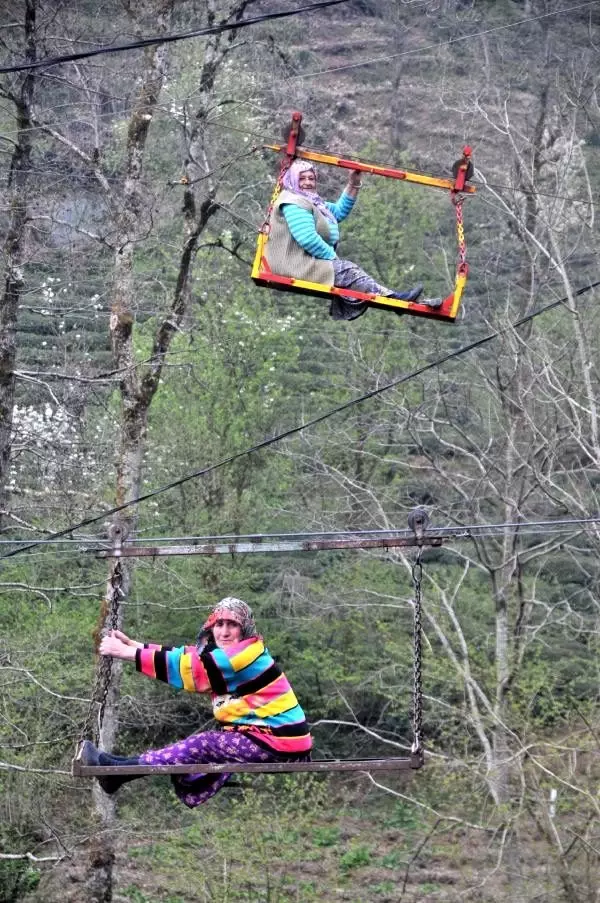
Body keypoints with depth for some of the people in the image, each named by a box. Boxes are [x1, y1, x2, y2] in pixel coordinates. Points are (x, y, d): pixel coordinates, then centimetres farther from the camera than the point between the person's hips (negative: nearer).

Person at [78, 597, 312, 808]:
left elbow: (193, 667, -20)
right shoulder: (224, 653, 14)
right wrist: (131, 645, 0)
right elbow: (185, 656, 9)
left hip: (280, 741, -10)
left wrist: (128, 653, -18)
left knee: (203, 745, -10)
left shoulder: (248, 654, -16)